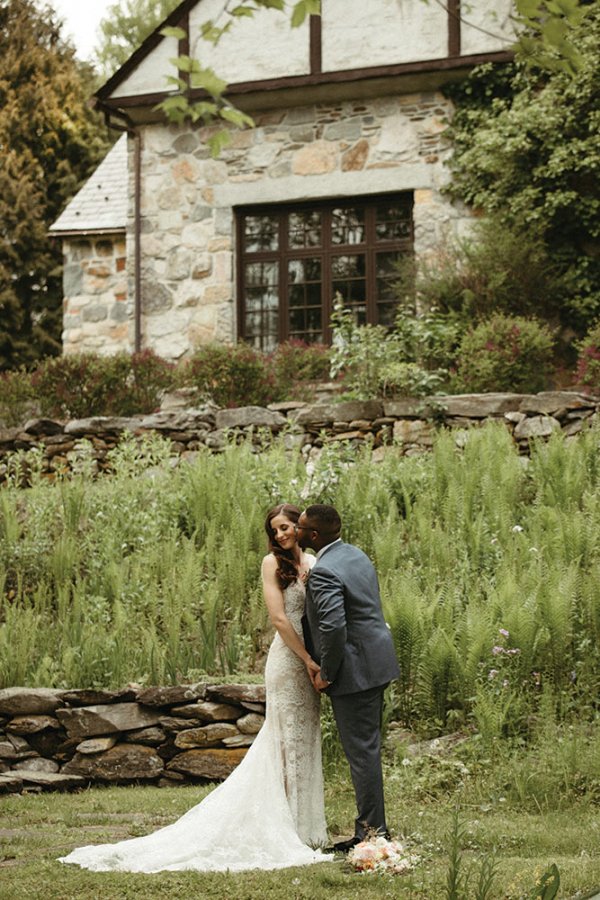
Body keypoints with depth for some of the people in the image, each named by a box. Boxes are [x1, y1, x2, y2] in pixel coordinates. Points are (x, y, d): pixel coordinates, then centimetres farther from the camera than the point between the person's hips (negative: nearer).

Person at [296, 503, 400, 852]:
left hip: (355, 668, -10)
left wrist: (326, 673, -17)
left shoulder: (324, 572, -21)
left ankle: (372, 832, 4)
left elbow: (333, 627, -30)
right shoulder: (355, 554, 11)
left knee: (362, 750, -2)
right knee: (367, 748, 16)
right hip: (376, 664, 10)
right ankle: (374, 827, 23)